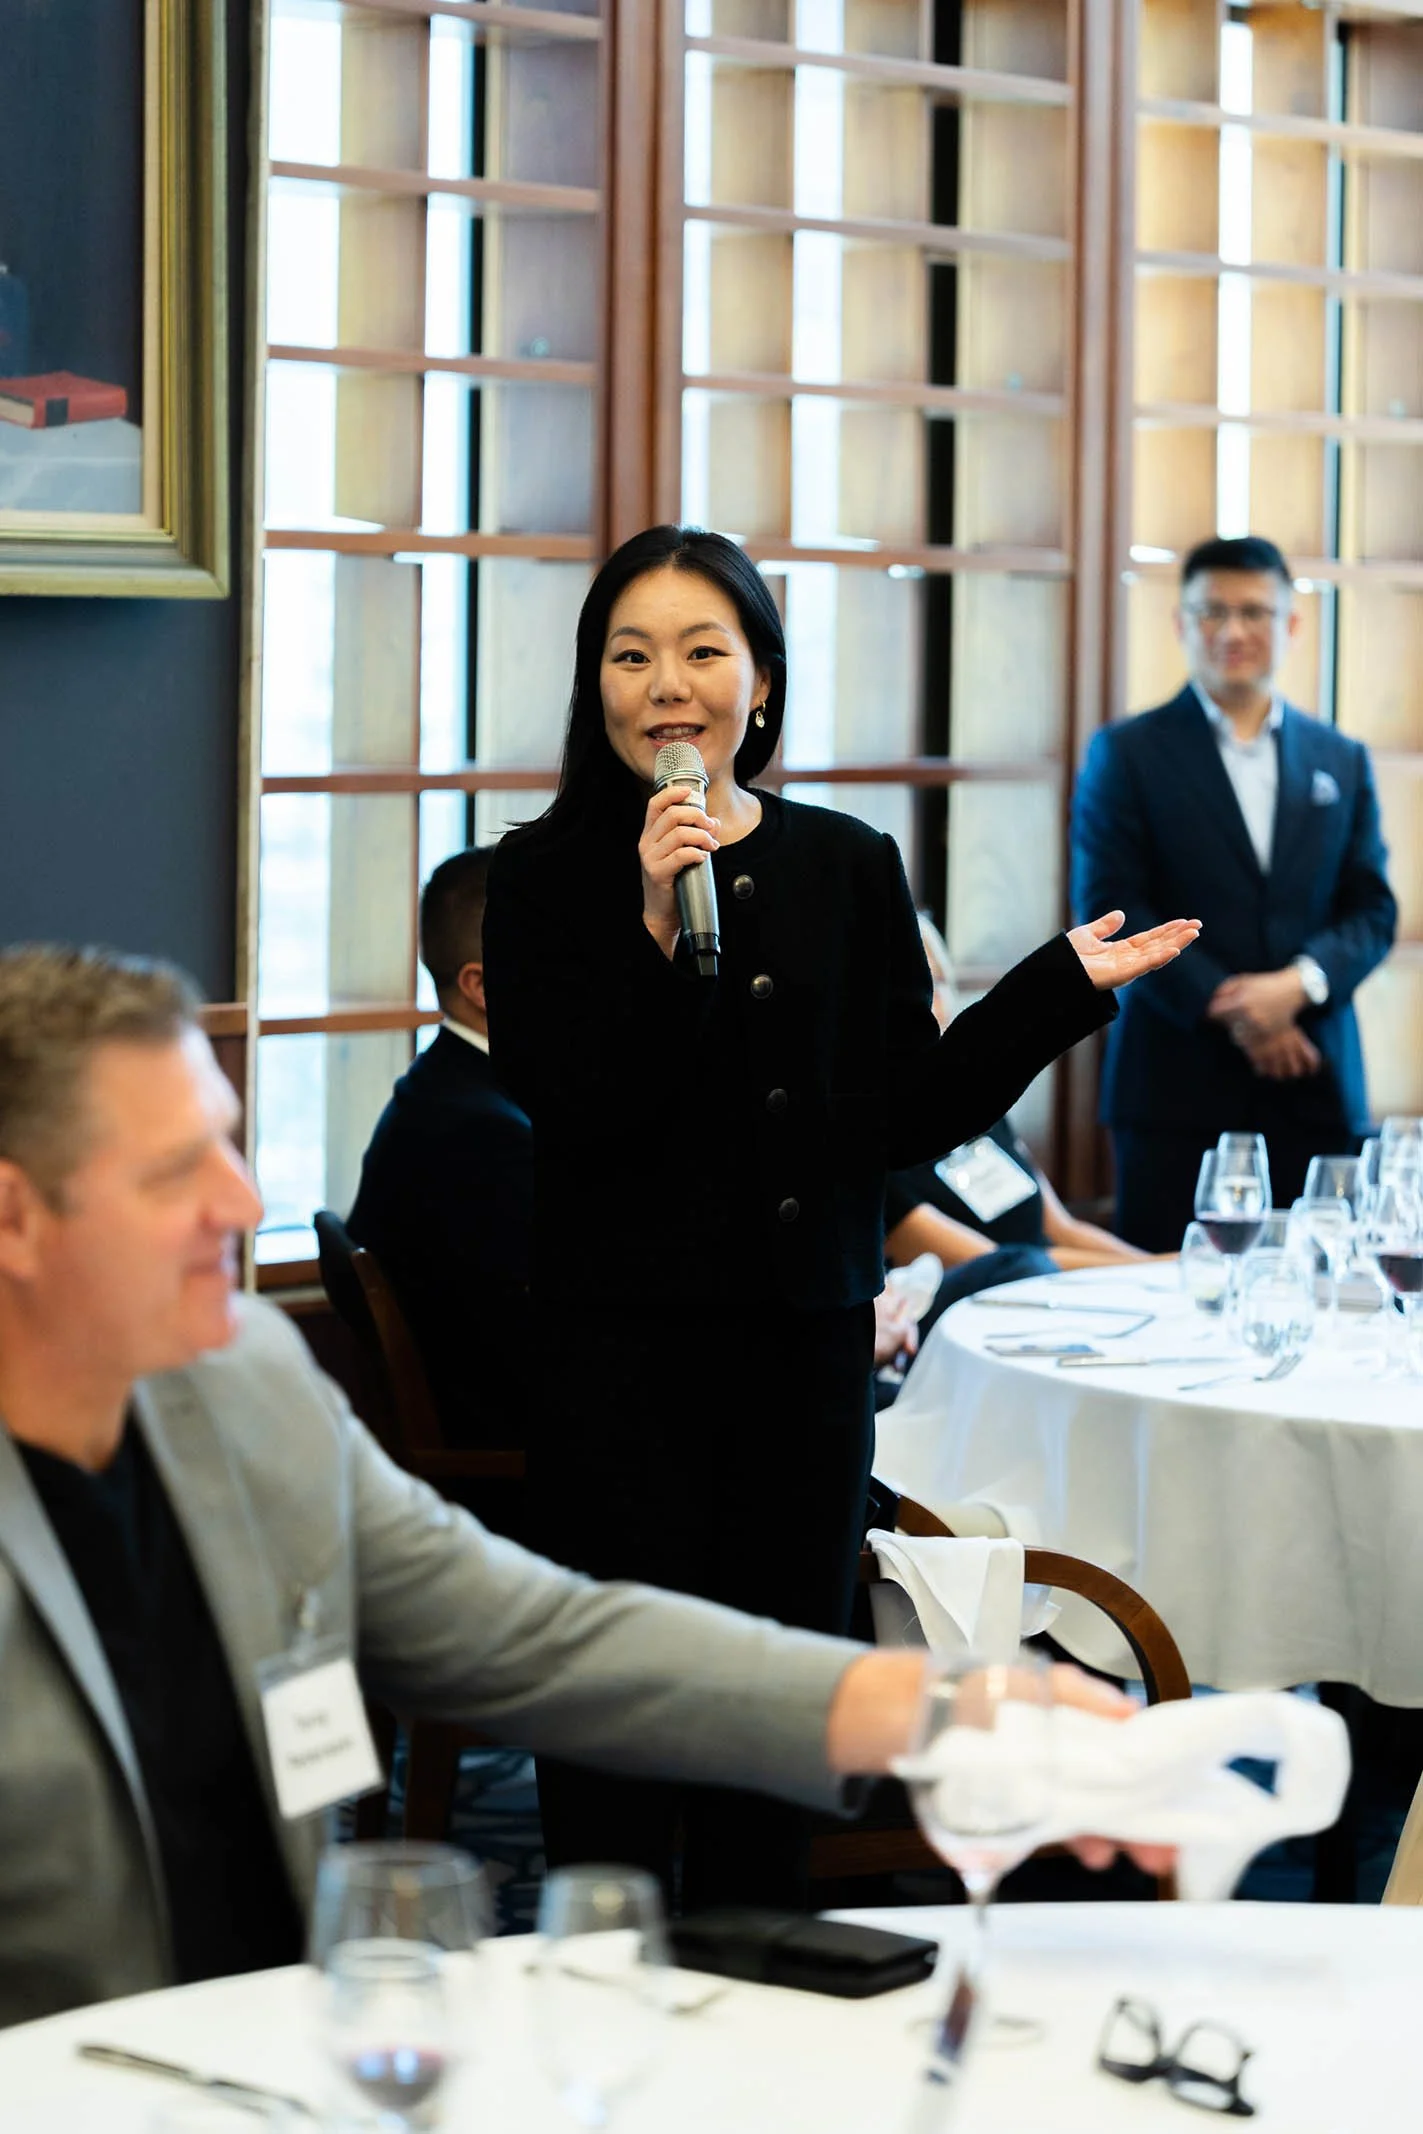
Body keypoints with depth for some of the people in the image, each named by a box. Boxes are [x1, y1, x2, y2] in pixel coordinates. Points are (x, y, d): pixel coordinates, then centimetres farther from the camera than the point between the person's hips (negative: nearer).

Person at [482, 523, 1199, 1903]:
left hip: (808, 1339, 4)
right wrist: (659, 928, -23)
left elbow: (906, 1116, 6)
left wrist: (1064, 986, 3)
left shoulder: (849, 869, 7)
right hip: (620, 1353, -3)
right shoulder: (548, 876, -2)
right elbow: (566, 1104, -14)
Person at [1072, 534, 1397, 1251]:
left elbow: (1373, 910, 10)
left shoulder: (1342, 761, 15)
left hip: (1315, 1085, 3)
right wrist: (1225, 1008, -12)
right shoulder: (1126, 754, 5)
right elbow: (1108, 906, -3)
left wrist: (1298, 984, -11)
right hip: (1177, 1081, -3)